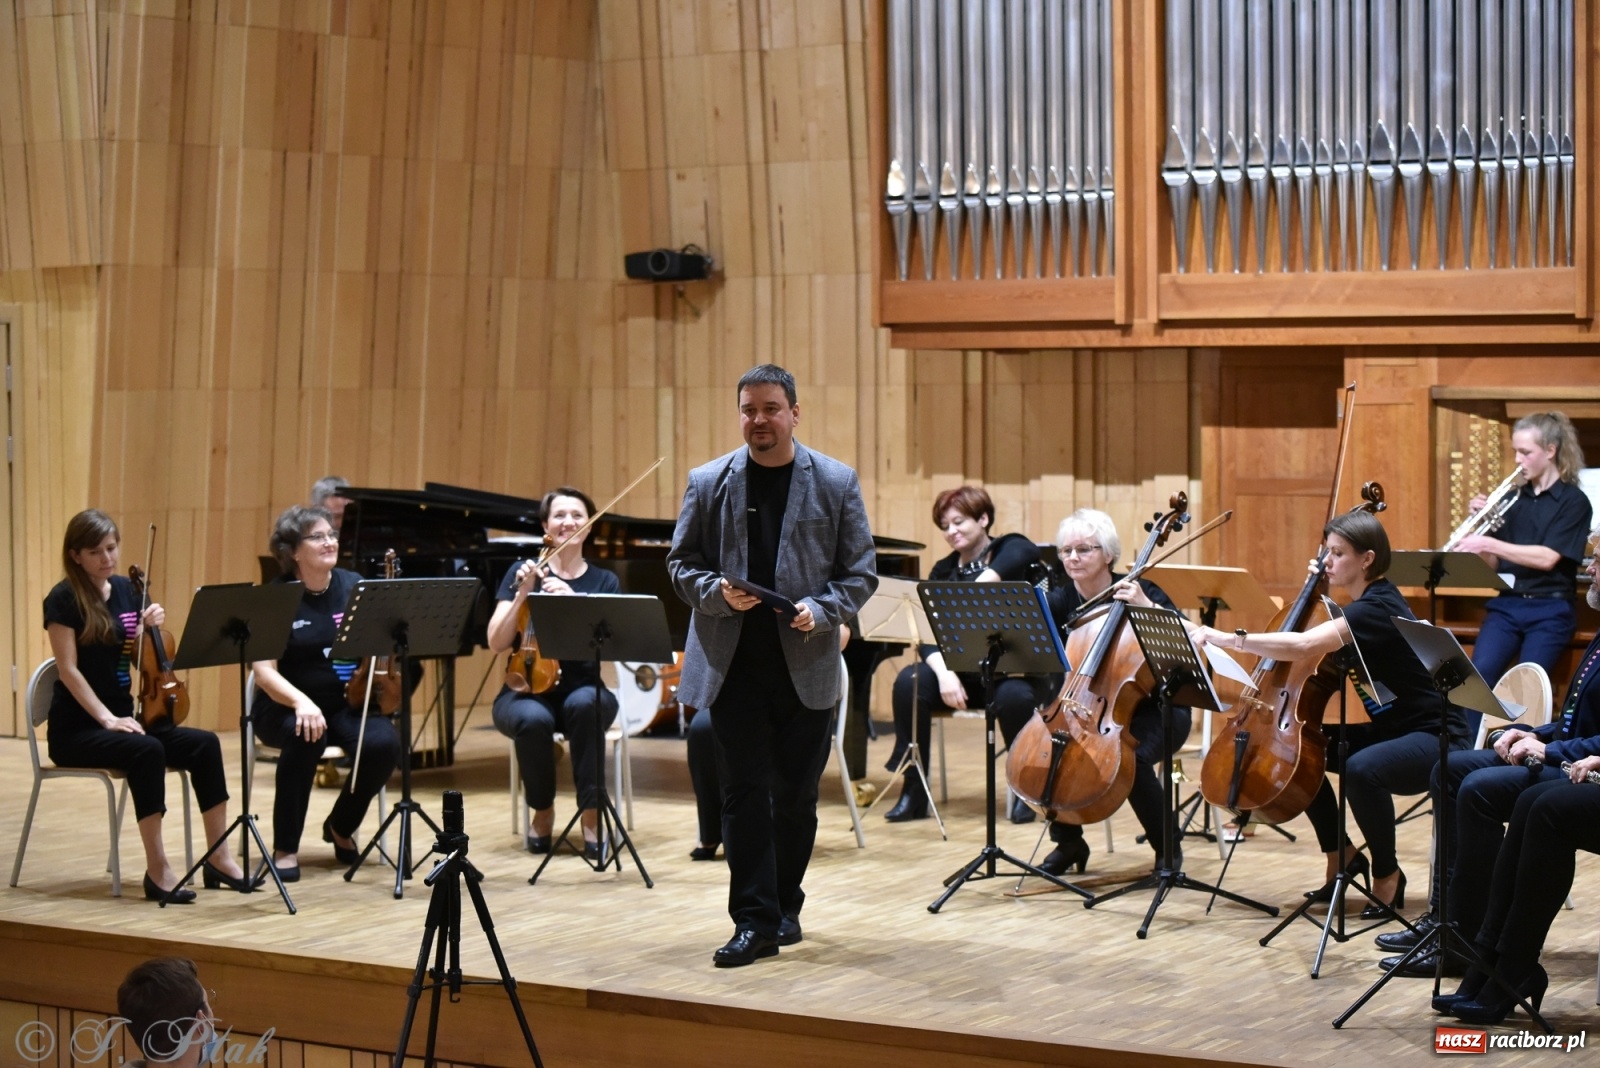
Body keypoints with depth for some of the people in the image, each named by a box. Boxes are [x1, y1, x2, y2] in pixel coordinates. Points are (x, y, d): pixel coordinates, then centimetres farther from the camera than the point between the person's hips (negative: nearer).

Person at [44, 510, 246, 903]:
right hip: (77, 728, -7)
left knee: (204, 744, -15)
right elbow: (69, 670, -14)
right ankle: (157, 869, -29)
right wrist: (107, 719, -21)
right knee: (147, 751, -34)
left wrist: (149, 630, -9)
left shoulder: (125, 589, 9)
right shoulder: (64, 599, -10)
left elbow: (139, 661, 11)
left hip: (122, 716, 7)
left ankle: (219, 857, -13)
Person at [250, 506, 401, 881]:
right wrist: (300, 701, -36)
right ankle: (285, 848, -21)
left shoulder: (353, 586, 3)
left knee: (384, 743, -27)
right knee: (305, 736, -37)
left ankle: (340, 827, 3)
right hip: (286, 707, -3)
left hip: (348, 702, 3)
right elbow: (264, 671, -17)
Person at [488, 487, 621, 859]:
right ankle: (542, 812, -8)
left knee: (584, 705, -37)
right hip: (527, 692, 0)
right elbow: (497, 643, -6)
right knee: (534, 720, -36)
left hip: (583, 689, 0)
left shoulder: (605, 582, 5)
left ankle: (591, 817, -29)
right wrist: (523, 594, -18)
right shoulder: (522, 573, 4)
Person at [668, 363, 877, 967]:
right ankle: (755, 921, -2)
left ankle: (784, 906, 26)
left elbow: (861, 572, 3)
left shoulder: (836, 483, 3)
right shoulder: (709, 483, 5)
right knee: (745, 792, -4)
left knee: (795, 793, 9)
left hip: (804, 664, 0)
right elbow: (681, 565, 8)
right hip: (733, 665, 0)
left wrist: (820, 610, -14)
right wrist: (716, 592, -12)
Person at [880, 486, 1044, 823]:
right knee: (909, 682, -25)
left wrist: (986, 580, -48)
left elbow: (1023, 555, -29)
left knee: (1014, 696, -37)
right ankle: (914, 791, -15)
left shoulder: (1011, 549, -1)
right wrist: (944, 672, -24)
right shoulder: (942, 572, 9)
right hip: (963, 673, 3)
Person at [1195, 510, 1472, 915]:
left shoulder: (1378, 608, -24)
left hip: (1434, 737, -10)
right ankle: (1341, 858, 16)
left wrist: (1229, 639, -39)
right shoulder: (1365, 603, 5)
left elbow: (1302, 645, -38)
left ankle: (1387, 875, -14)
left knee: (1361, 769, -37)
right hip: (1389, 728, 10)